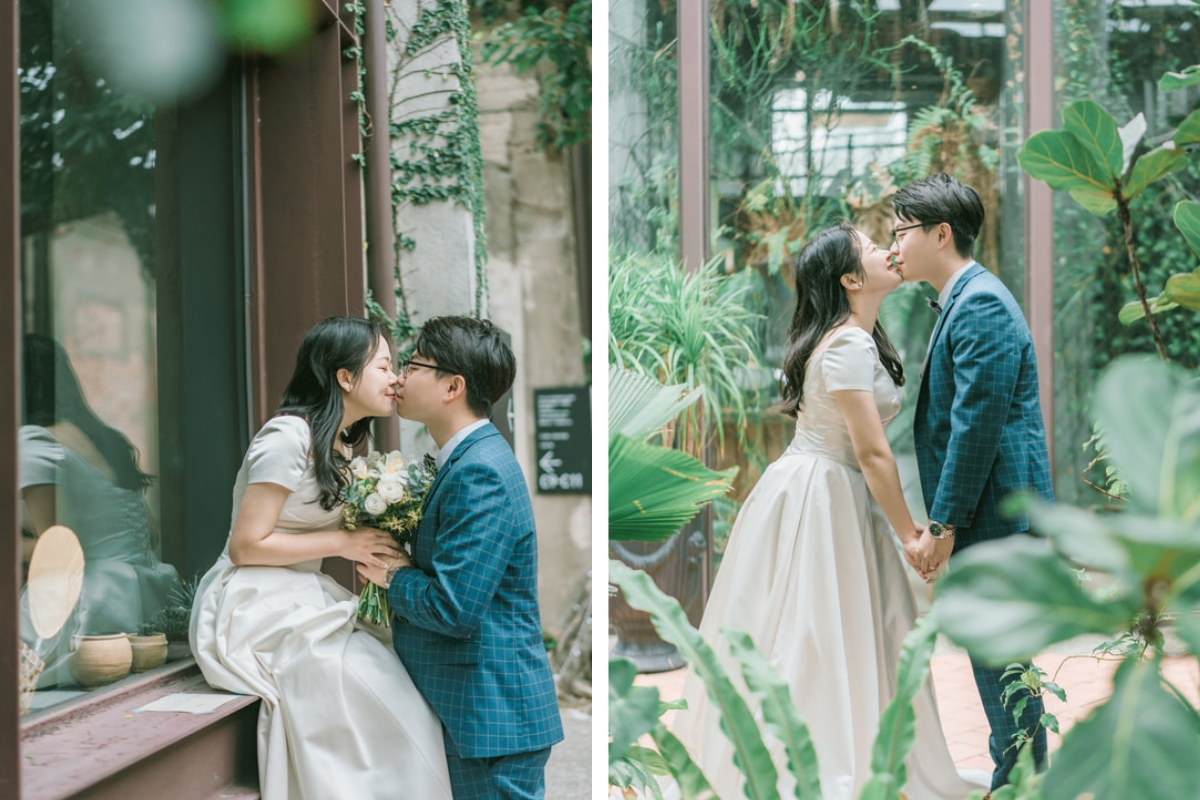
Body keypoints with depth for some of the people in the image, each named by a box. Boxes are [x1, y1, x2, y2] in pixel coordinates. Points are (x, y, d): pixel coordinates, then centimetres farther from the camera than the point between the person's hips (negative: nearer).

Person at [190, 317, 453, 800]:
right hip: (259, 611, -9)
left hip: (303, 604, 9)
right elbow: (246, 545, -17)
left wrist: (372, 548, 0)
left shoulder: (341, 444, 14)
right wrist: (343, 544, -14)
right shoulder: (289, 437, -15)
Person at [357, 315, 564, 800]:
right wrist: (399, 567, 0)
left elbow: (454, 609, -25)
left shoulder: (480, 474, -21)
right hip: (484, 706, 10)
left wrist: (394, 576, -9)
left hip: (495, 713, -10)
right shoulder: (472, 458, 11)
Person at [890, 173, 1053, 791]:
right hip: (984, 516, 10)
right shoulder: (962, 300, 17)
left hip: (995, 510, -10)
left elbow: (978, 422, -21)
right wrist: (944, 516, 18)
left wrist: (946, 521, -18)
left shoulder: (981, 304, -16)